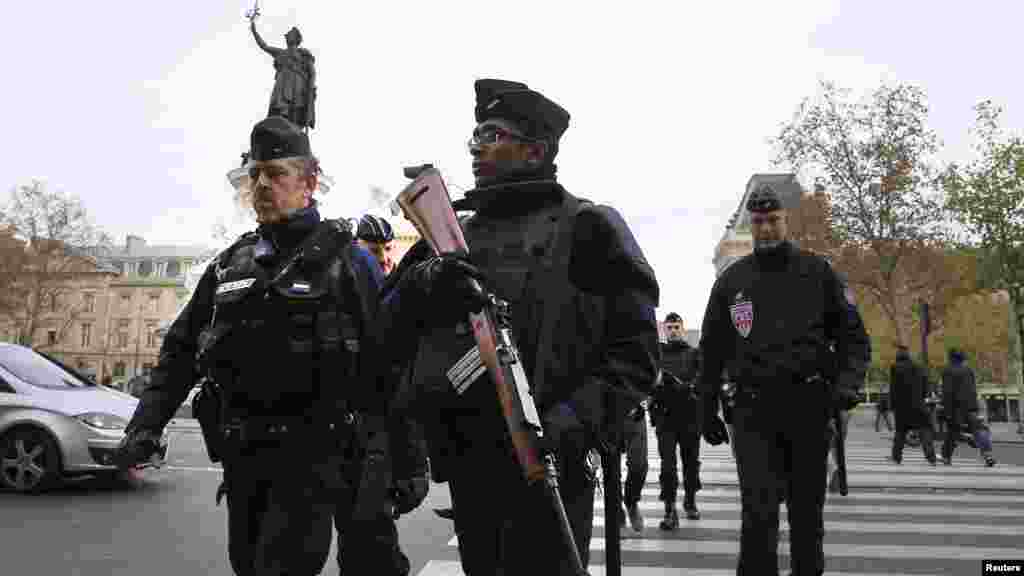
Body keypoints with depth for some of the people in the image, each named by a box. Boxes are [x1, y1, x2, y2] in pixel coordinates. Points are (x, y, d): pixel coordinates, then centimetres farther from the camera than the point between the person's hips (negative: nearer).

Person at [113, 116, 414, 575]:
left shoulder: (344, 259, -4)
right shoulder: (230, 264, 12)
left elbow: (391, 360, -8)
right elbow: (180, 350, 16)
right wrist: (145, 424, 4)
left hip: (311, 452, -6)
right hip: (243, 455, 6)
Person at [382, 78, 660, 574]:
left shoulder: (586, 226, -2)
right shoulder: (459, 233, 16)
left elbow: (634, 351, -8)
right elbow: (391, 326, 9)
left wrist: (574, 421, -21)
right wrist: (421, 283, -12)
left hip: (546, 461, -6)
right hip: (466, 463, 6)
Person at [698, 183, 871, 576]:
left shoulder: (817, 271, 6)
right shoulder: (731, 280, 8)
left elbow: (853, 335, 5)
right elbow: (712, 350, 12)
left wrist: (848, 382, -13)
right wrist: (707, 410, 10)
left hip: (809, 405, 0)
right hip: (753, 410, 0)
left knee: (807, 511, 12)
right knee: (759, 513, -7)